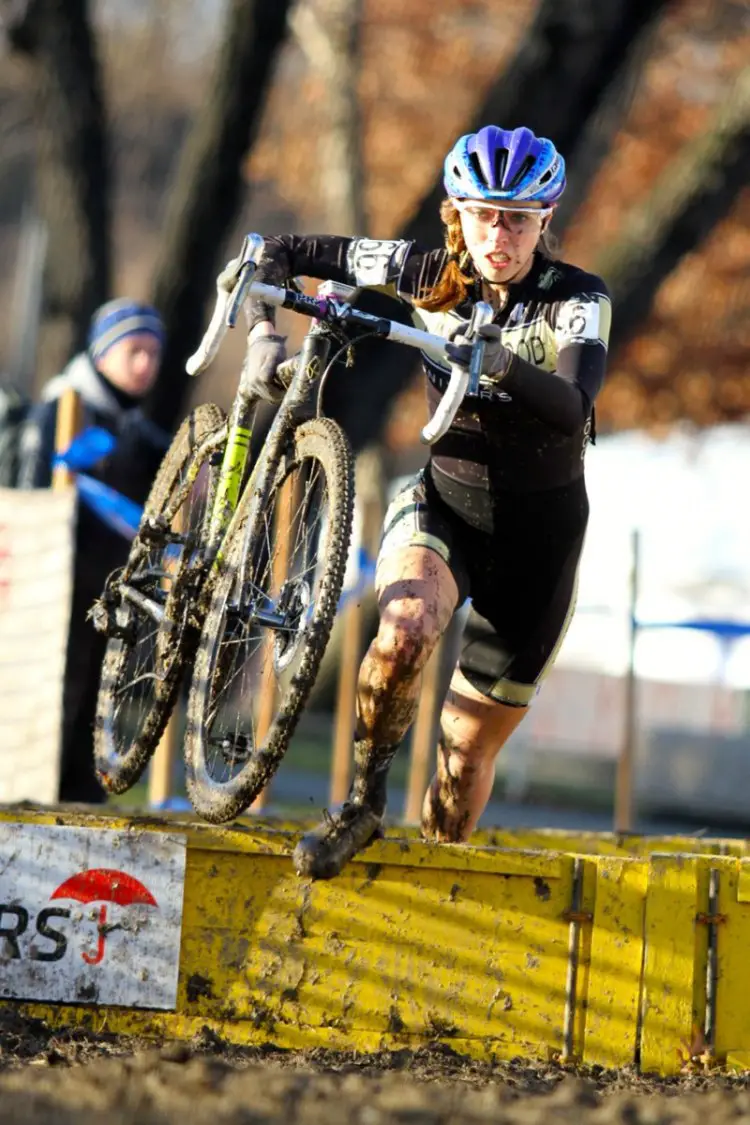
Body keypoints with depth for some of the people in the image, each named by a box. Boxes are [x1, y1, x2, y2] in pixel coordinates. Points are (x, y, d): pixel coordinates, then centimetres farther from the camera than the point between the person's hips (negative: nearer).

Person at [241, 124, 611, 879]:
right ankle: (364, 803, -14)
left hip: (537, 535, -1)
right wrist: (264, 333, -21)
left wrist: (504, 365, -52)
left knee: (468, 751, 1)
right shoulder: (425, 274, -8)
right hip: (441, 505, 1)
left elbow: (573, 410, -33)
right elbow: (283, 255, -3)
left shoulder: (577, 300, -15)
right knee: (405, 631, -34)